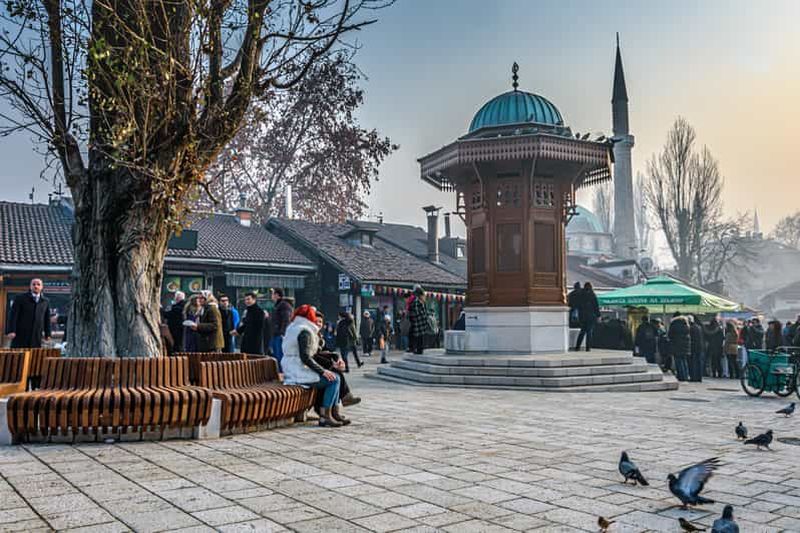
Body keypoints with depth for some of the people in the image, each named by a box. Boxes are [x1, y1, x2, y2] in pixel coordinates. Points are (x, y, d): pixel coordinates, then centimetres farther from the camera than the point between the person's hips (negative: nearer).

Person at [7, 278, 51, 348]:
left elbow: (47, 319, 15)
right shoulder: (20, 298, 4)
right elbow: (13, 315, -3)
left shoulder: (45, 301, 12)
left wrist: (48, 334, 10)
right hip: (20, 335, -2)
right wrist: (11, 331, -12)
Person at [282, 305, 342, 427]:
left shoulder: (291, 328, 16)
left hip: (290, 372, 10)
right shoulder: (305, 331, -14)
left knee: (327, 378, 17)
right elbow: (305, 357, -22)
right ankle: (325, 416, -8)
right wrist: (322, 371, -17)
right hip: (300, 373, -10)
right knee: (334, 379, -8)